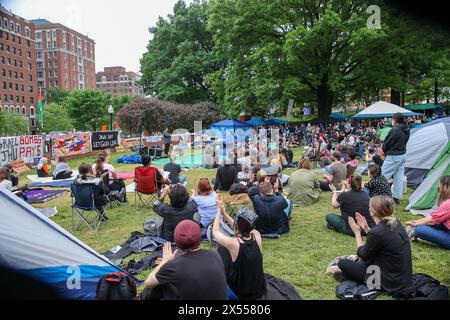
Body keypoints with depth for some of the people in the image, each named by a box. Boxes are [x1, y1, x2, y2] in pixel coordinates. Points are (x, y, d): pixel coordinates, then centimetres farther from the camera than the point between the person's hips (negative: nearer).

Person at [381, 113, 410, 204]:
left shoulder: (394, 130, -21)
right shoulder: (406, 131, 6)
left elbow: (387, 143, -15)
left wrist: (384, 151, 7)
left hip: (393, 156, -9)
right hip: (402, 155, 9)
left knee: (383, 176, 0)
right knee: (399, 177, 12)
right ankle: (397, 197, 18)